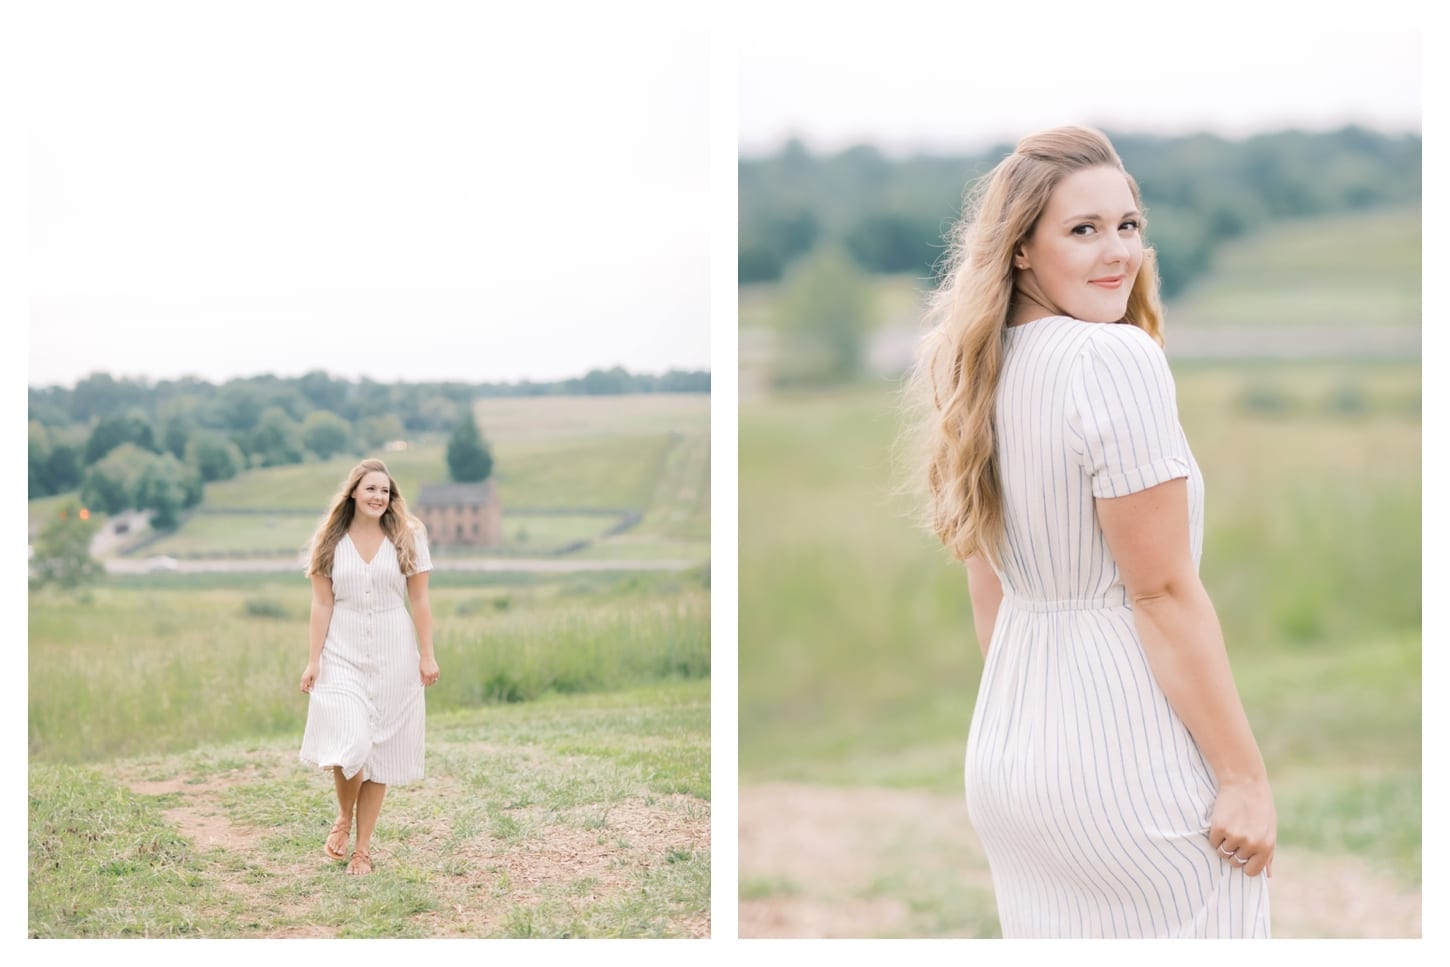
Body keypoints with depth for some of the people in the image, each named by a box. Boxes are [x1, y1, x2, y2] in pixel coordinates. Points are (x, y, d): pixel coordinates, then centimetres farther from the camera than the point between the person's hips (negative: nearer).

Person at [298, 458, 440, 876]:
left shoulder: (407, 537, 1)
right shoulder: (331, 542, 2)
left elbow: (420, 600, 2)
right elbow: (322, 603, 2)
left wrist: (427, 655, -3)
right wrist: (313, 660, -3)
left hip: (393, 654, 1)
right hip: (343, 654, -1)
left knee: (380, 751, 4)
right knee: (348, 745, -16)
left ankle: (362, 847, 14)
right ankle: (343, 818, 14)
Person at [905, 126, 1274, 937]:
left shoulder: (987, 371, 8)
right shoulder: (1117, 359, -17)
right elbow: (1163, 591, -18)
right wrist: (1245, 775, -14)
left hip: (1006, 754, 8)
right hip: (1127, 767, -8)